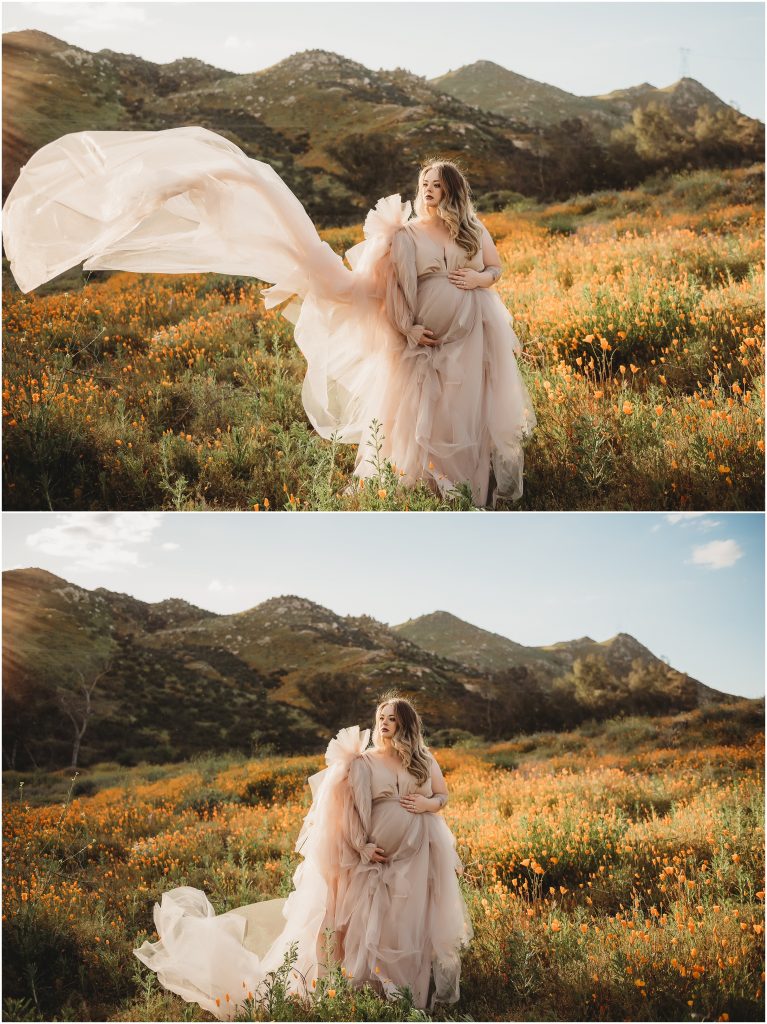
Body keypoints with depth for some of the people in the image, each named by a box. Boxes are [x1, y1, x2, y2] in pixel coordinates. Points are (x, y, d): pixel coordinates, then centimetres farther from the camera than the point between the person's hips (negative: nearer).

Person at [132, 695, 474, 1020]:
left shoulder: (424, 760, 6)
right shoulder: (364, 762, -4)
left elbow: (443, 796, 15)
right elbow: (346, 808, -8)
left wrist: (428, 803, -6)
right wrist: (362, 846, -16)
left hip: (419, 856, 3)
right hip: (378, 853, -3)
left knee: (413, 922, 8)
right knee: (371, 920, -1)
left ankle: (417, 984, 23)